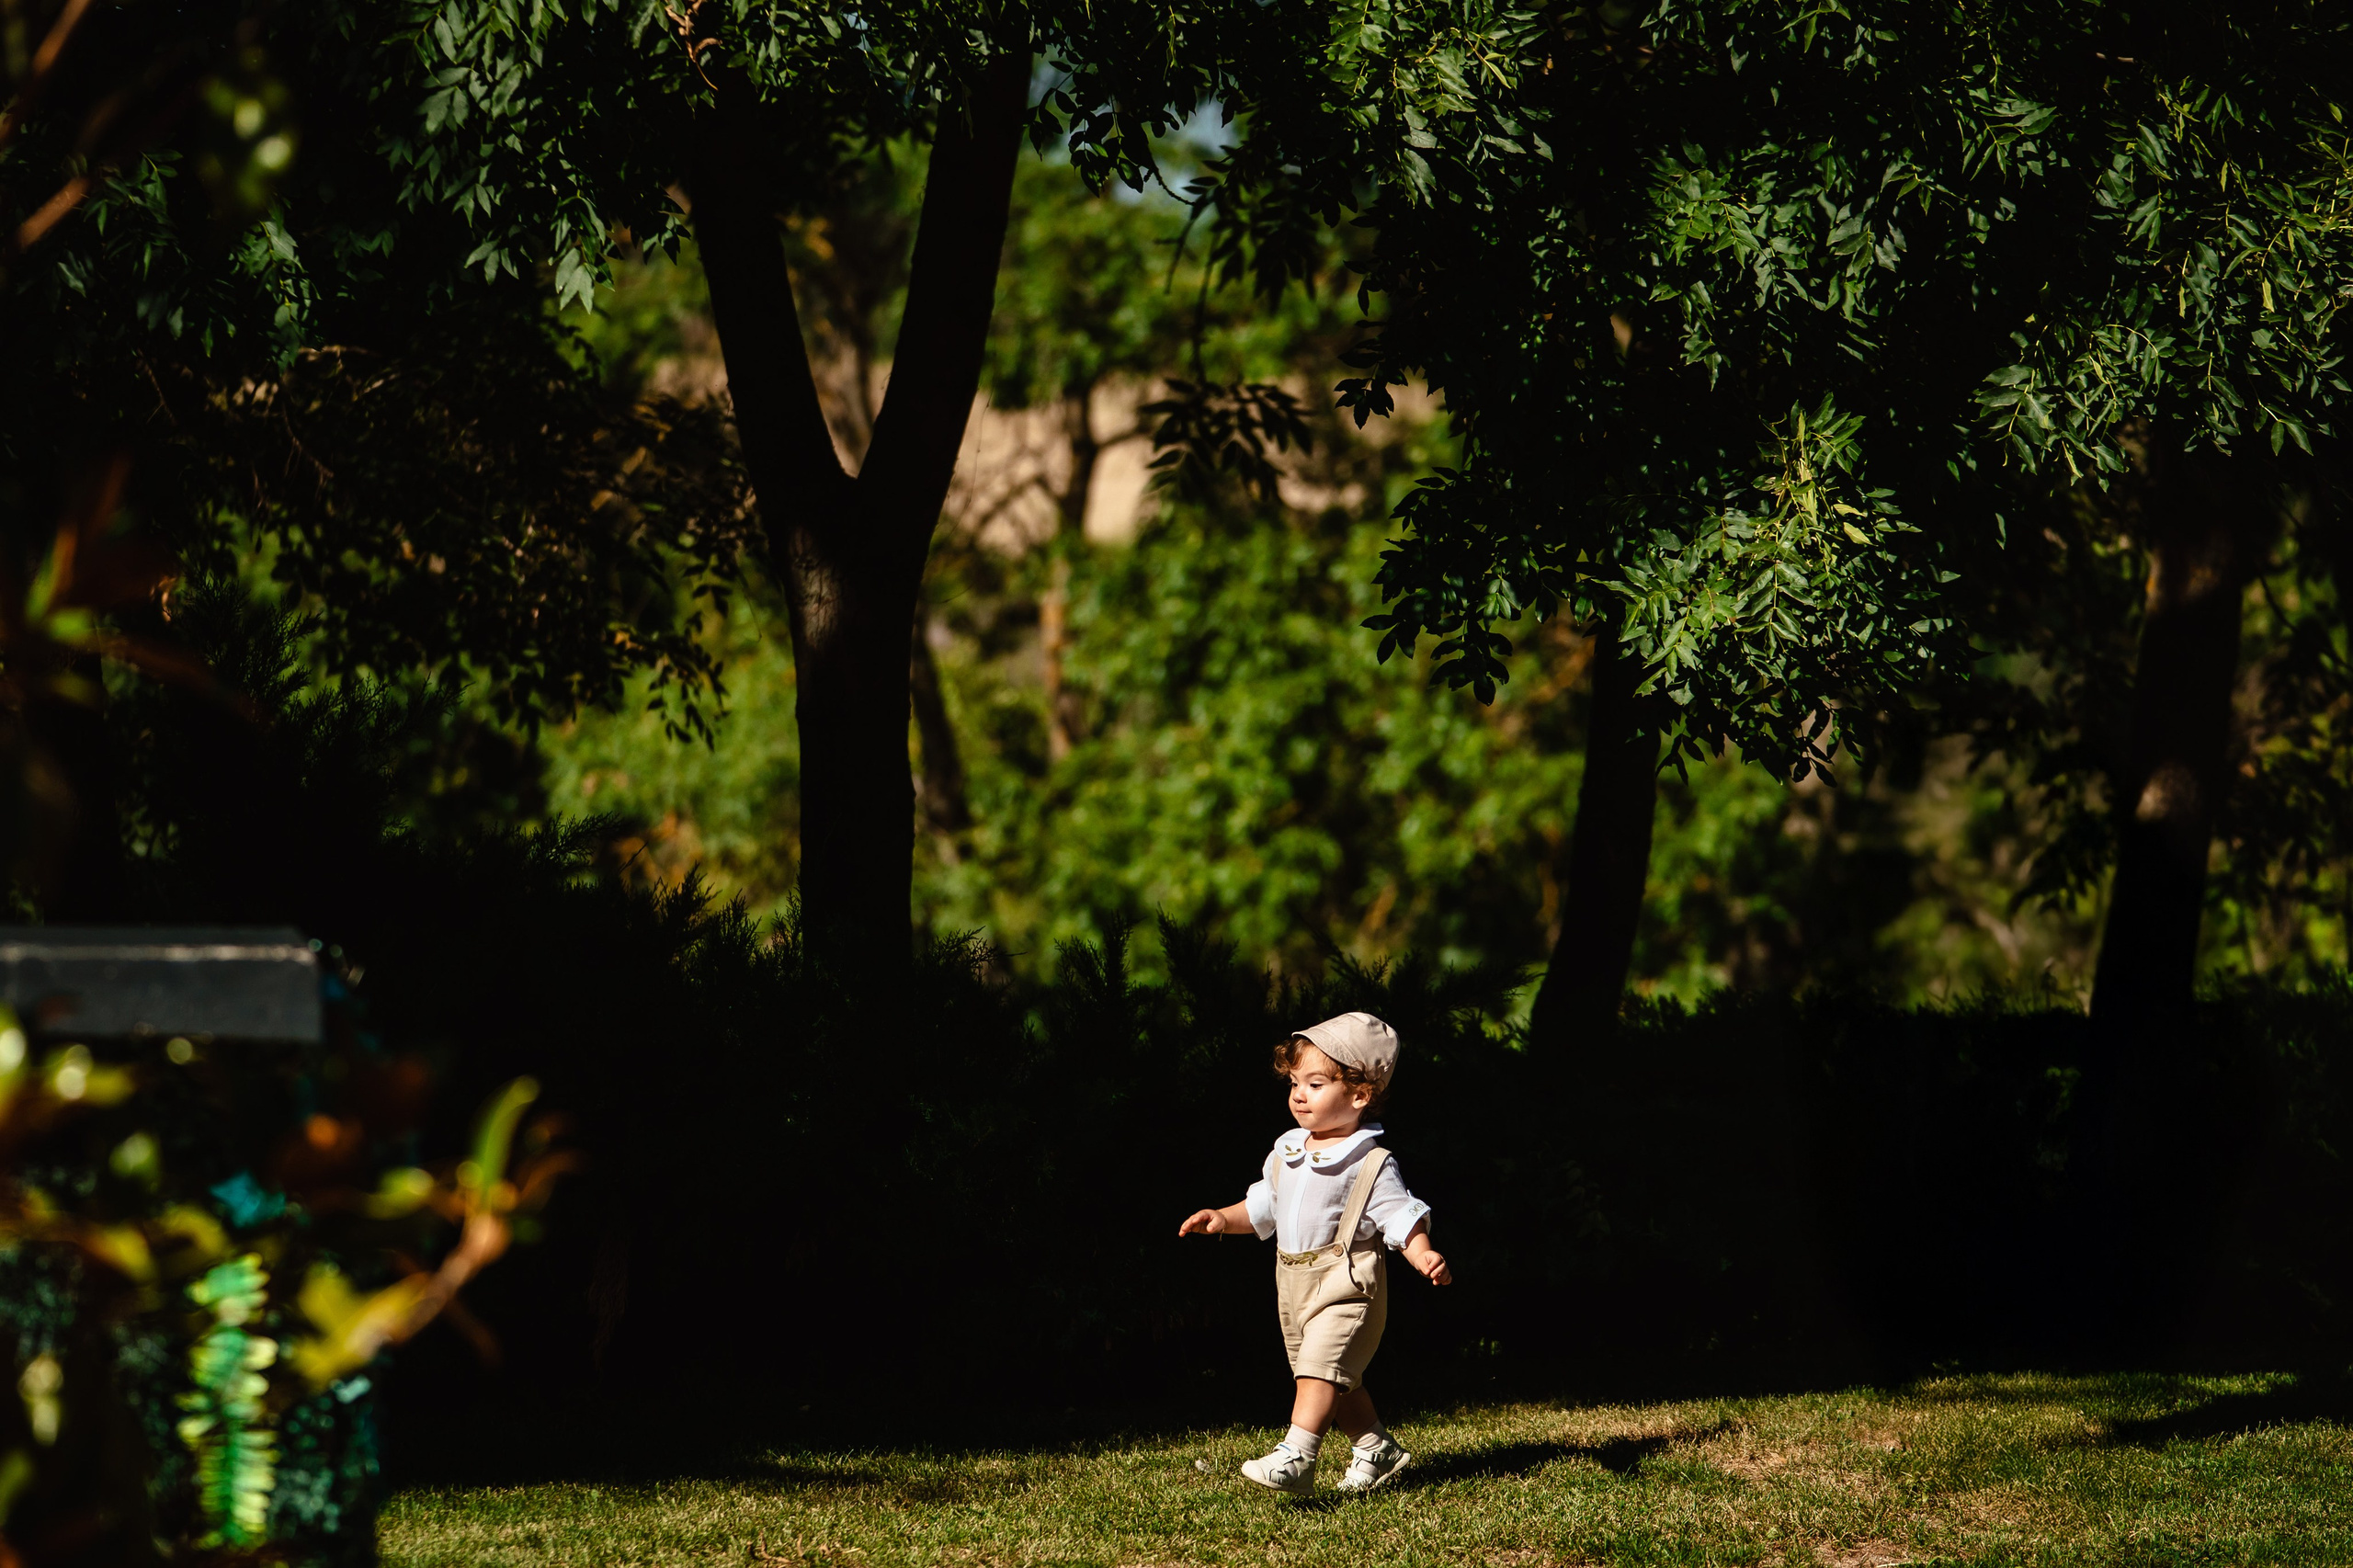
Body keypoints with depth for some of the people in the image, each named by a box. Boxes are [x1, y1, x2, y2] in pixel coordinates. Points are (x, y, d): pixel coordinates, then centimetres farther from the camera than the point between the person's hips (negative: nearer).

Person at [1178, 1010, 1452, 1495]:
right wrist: (1222, 1219, 8)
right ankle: (1376, 1450, 28)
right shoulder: (1287, 1151, 10)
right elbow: (1263, 1207, 23)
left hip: (1347, 1285, -8)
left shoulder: (1371, 1165, -11)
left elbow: (1402, 1218, -15)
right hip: (1295, 1285, 8)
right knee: (1340, 1382, 15)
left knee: (1320, 1369, -19)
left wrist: (1425, 1257, -32)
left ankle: (1295, 1457, -27)